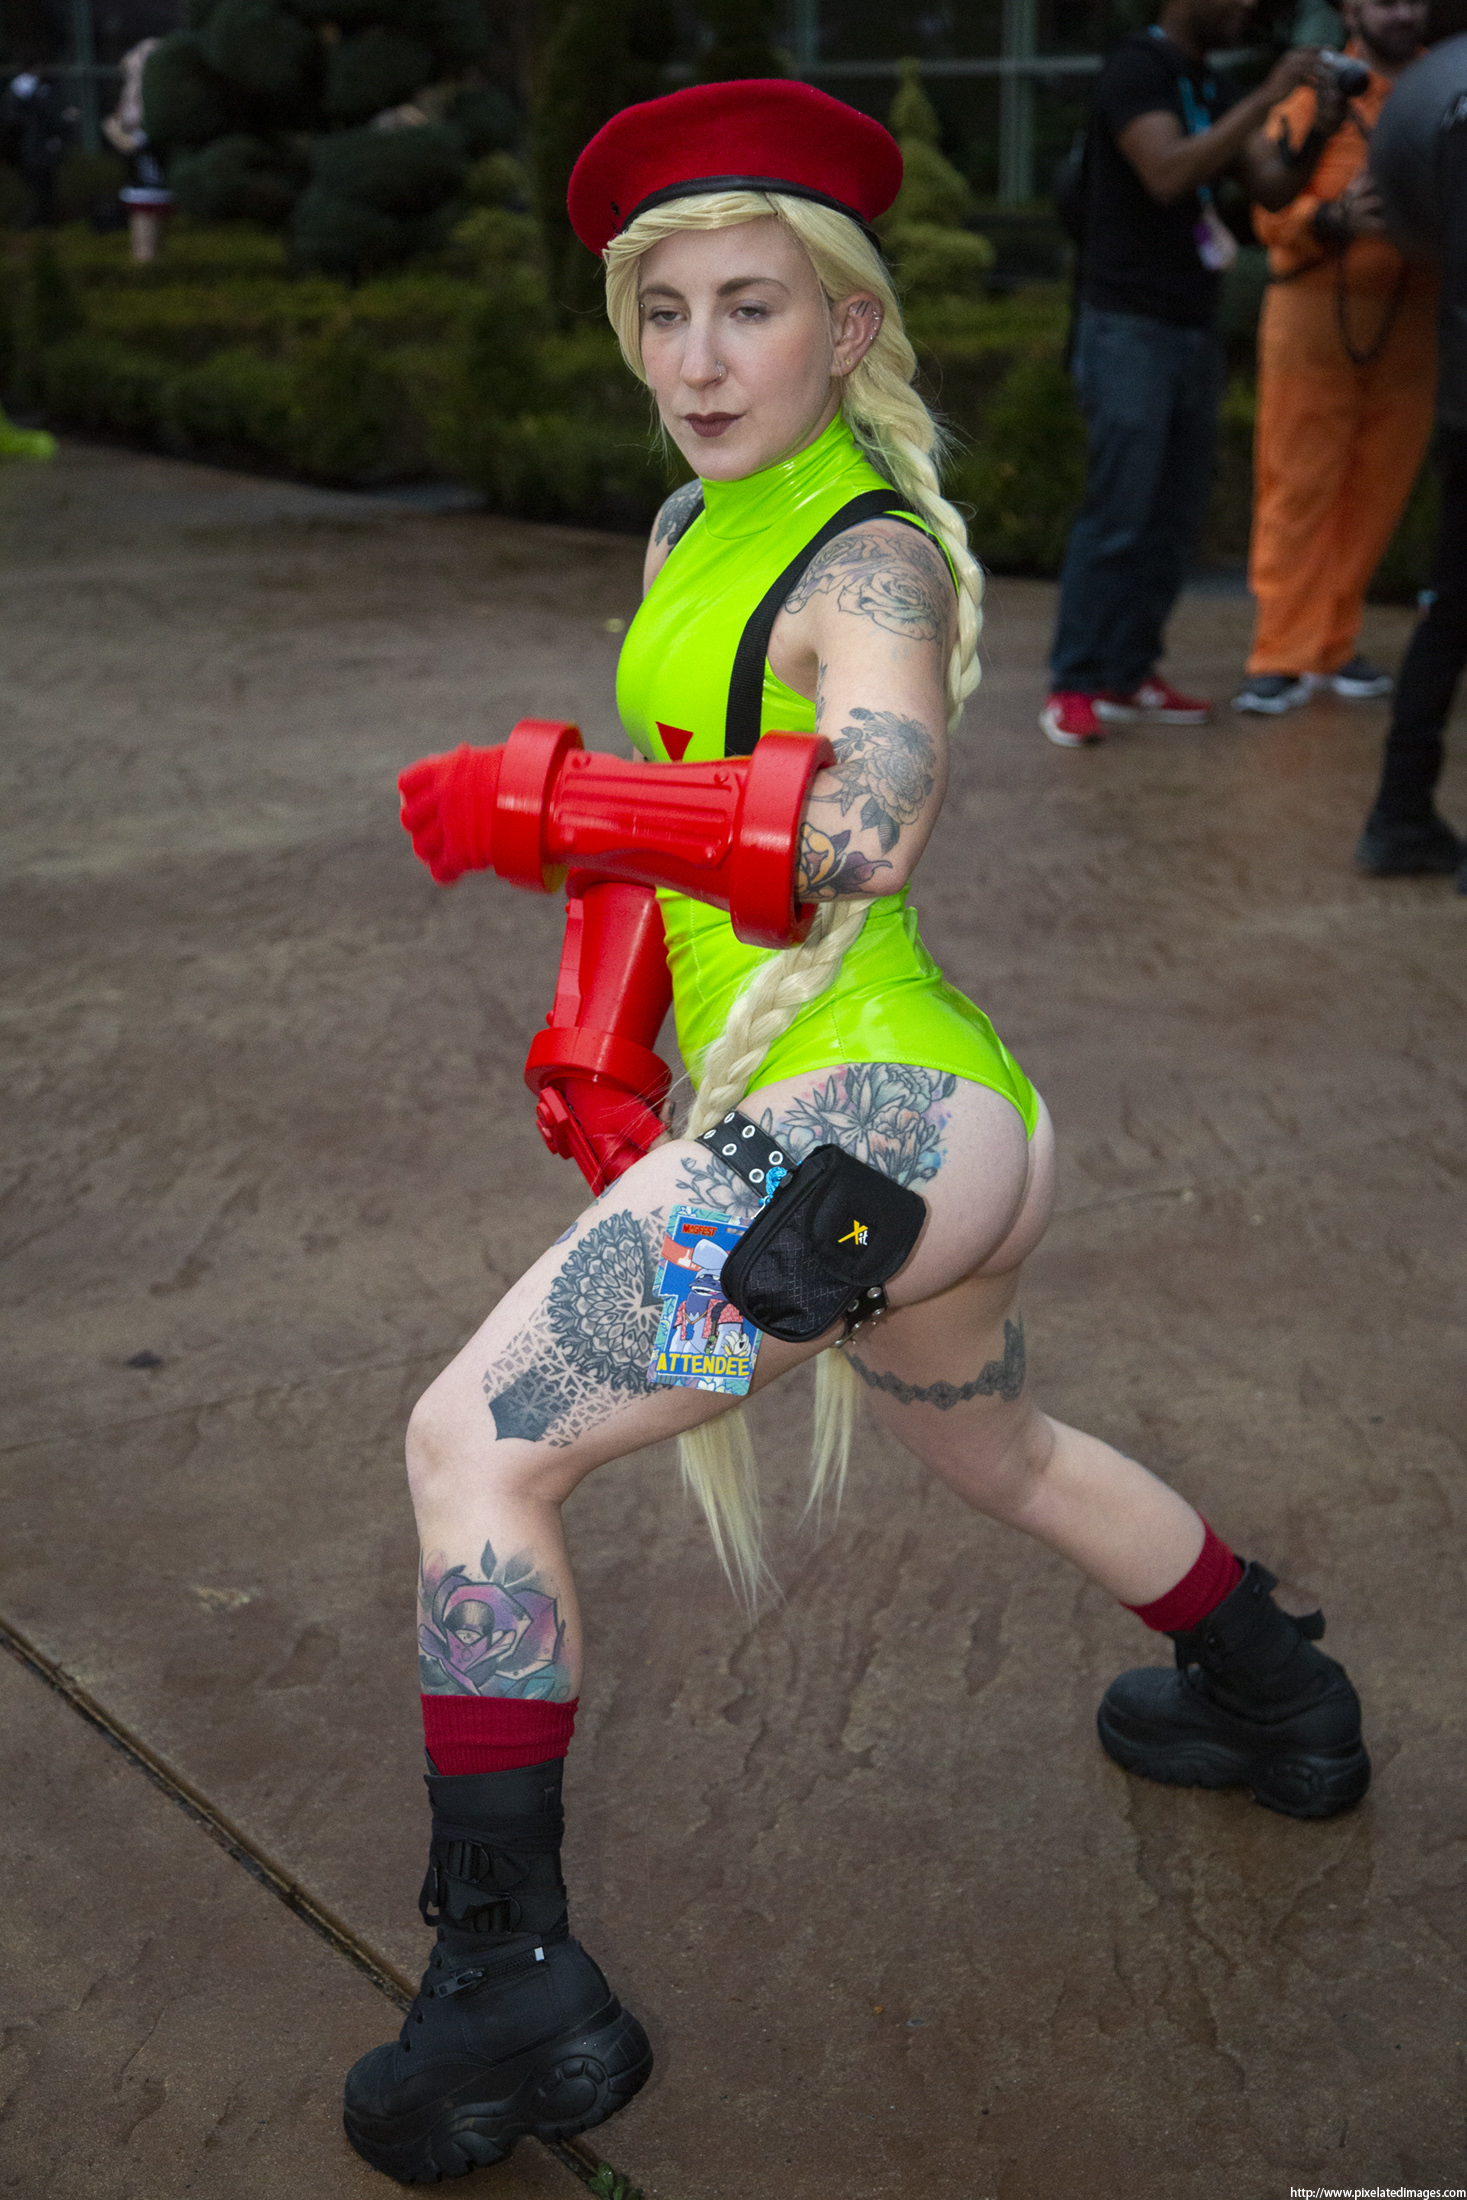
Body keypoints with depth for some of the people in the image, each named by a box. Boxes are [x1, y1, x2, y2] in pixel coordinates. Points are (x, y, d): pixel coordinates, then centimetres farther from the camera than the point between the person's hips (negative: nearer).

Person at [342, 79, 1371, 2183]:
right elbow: (676, 780, 24)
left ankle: (510, 1985, -3)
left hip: (858, 1117, -10)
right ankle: (1280, 1706, 54)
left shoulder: (872, 558, -13)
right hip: (959, 1124, 10)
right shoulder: (700, 529, 14)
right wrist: (594, 1037, 18)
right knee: (998, 1450, 33)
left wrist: (537, 800, -25)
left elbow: (860, 829, -32)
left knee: (472, 1444, -8)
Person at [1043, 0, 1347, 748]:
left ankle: (1129, 672, 12)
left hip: (1193, 328, 8)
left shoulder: (1213, 89, 15)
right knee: (1118, 513, -9)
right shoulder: (1136, 68, -9)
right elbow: (1167, 175, -23)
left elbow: (1273, 186, 10)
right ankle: (1074, 686, -4)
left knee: (1175, 516, 6)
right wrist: (1264, 101, -23)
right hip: (1130, 327, -8)